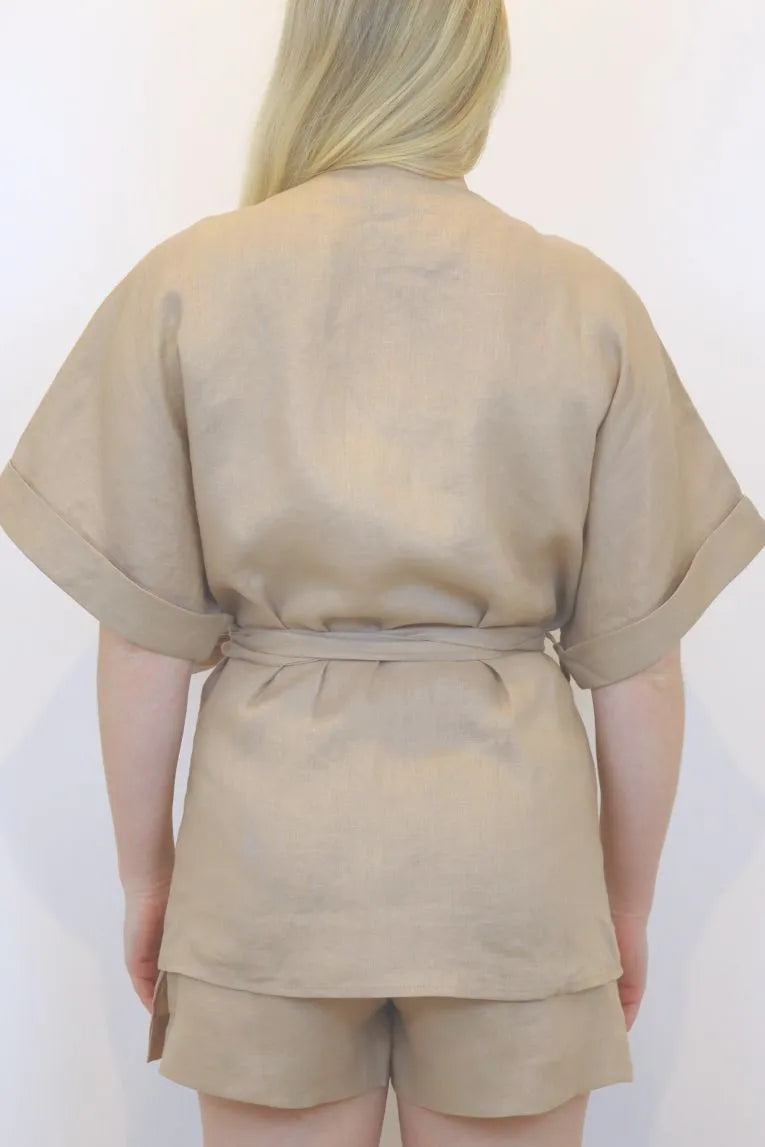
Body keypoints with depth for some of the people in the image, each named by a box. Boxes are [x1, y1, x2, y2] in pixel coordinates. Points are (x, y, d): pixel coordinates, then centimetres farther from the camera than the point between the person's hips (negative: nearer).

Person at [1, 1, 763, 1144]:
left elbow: (145, 637, -4)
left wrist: (146, 870, 9)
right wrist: (628, 901, 11)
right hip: (514, 833, 1)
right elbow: (636, 662, -1)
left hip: (270, 833, 0)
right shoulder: (588, 301, -2)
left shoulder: (191, 280, -4)